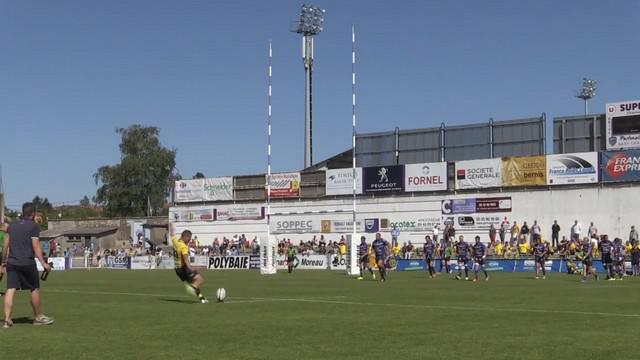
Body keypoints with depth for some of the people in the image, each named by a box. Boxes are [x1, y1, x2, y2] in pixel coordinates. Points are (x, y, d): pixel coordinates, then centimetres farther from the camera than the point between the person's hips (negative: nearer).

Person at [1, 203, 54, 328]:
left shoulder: (12, 225, 12)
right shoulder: (33, 227, -5)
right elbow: (36, 247, -12)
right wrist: (43, 263, -14)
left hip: (12, 262, 5)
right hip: (27, 263, -5)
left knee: (10, 290, 0)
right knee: (35, 289, 9)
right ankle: (38, 317, 20)